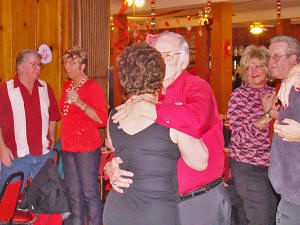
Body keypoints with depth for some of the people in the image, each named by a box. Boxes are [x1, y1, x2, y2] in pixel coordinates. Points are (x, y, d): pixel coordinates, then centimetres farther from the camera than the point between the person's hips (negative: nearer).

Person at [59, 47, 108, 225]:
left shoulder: (93, 87, -9)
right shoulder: (67, 85, 13)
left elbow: (102, 119, -18)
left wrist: (80, 103, -24)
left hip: (88, 148, -7)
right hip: (68, 147, 7)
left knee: (89, 192, -3)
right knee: (73, 192, 13)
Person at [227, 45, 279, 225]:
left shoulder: (274, 93, 8)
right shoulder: (239, 95, -7)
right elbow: (239, 136, -17)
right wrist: (268, 115, -26)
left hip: (274, 165, 6)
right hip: (249, 168, -5)